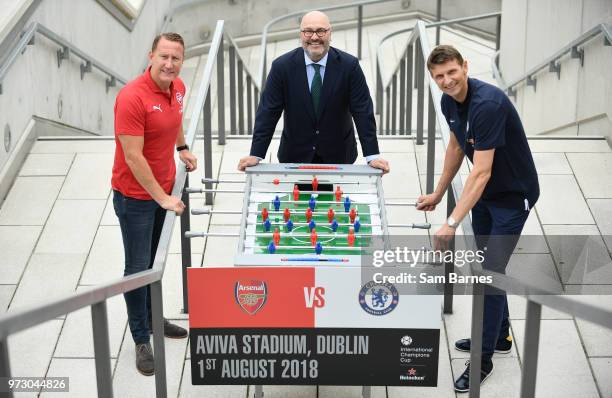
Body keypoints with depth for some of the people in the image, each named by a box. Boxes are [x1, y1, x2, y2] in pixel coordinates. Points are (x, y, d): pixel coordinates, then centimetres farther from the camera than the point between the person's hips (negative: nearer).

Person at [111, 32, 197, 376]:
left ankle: (152, 318, 37)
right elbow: (133, 158, -24)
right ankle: (142, 339, 18)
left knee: (154, 261, 19)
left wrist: (183, 148, 10)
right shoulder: (132, 97, -25)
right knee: (138, 267, 4)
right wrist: (161, 197, -21)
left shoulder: (178, 88, 0)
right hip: (136, 196, -7)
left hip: (164, 188, 7)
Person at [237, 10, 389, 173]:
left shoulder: (349, 65, -10)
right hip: (295, 156, 0)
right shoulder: (282, 66, -10)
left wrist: (373, 156, -18)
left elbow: (363, 111, -11)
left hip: (338, 155, 0)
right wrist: (256, 155, -16)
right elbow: (268, 112, -9)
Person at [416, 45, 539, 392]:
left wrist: (453, 223, -39)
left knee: (491, 271, -6)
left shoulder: (487, 104, -30)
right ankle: (499, 335, 36)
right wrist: (439, 193, 17)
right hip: (485, 192, 9)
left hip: (513, 195, -8)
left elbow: (481, 173, -35)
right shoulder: (450, 102, -4)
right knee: (484, 267, 16)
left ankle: (484, 359, 9)